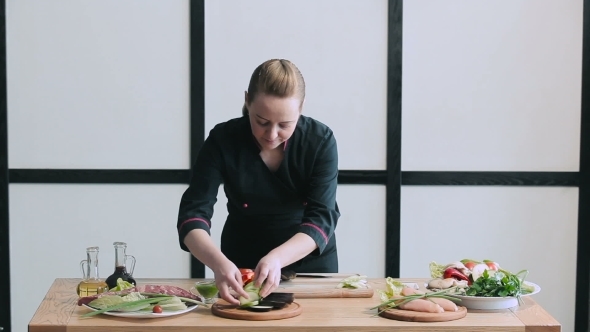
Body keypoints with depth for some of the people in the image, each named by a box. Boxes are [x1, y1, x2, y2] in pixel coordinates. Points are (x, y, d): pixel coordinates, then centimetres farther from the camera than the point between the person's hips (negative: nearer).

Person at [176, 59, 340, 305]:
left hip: (310, 263, 0)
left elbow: (321, 220, -22)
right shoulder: (223, 141, -16)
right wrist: (219, 263, -41)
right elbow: (193, 215, -22)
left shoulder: (321, 141, -16)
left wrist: (277, 257, -40)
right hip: (241, 269, 1)